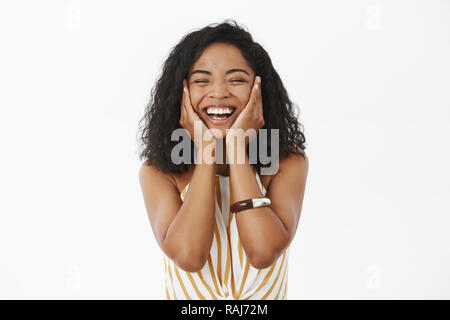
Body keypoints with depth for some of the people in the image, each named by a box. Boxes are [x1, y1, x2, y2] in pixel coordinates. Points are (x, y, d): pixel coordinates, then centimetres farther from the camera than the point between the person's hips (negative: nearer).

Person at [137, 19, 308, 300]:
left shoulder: (289, 162, -5)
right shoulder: (158, 172, -5)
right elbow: (188, 255, -19)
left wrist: (237, 147, -16)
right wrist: (205, 151, -15)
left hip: (264, 293, 0)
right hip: (187, 296, 1)